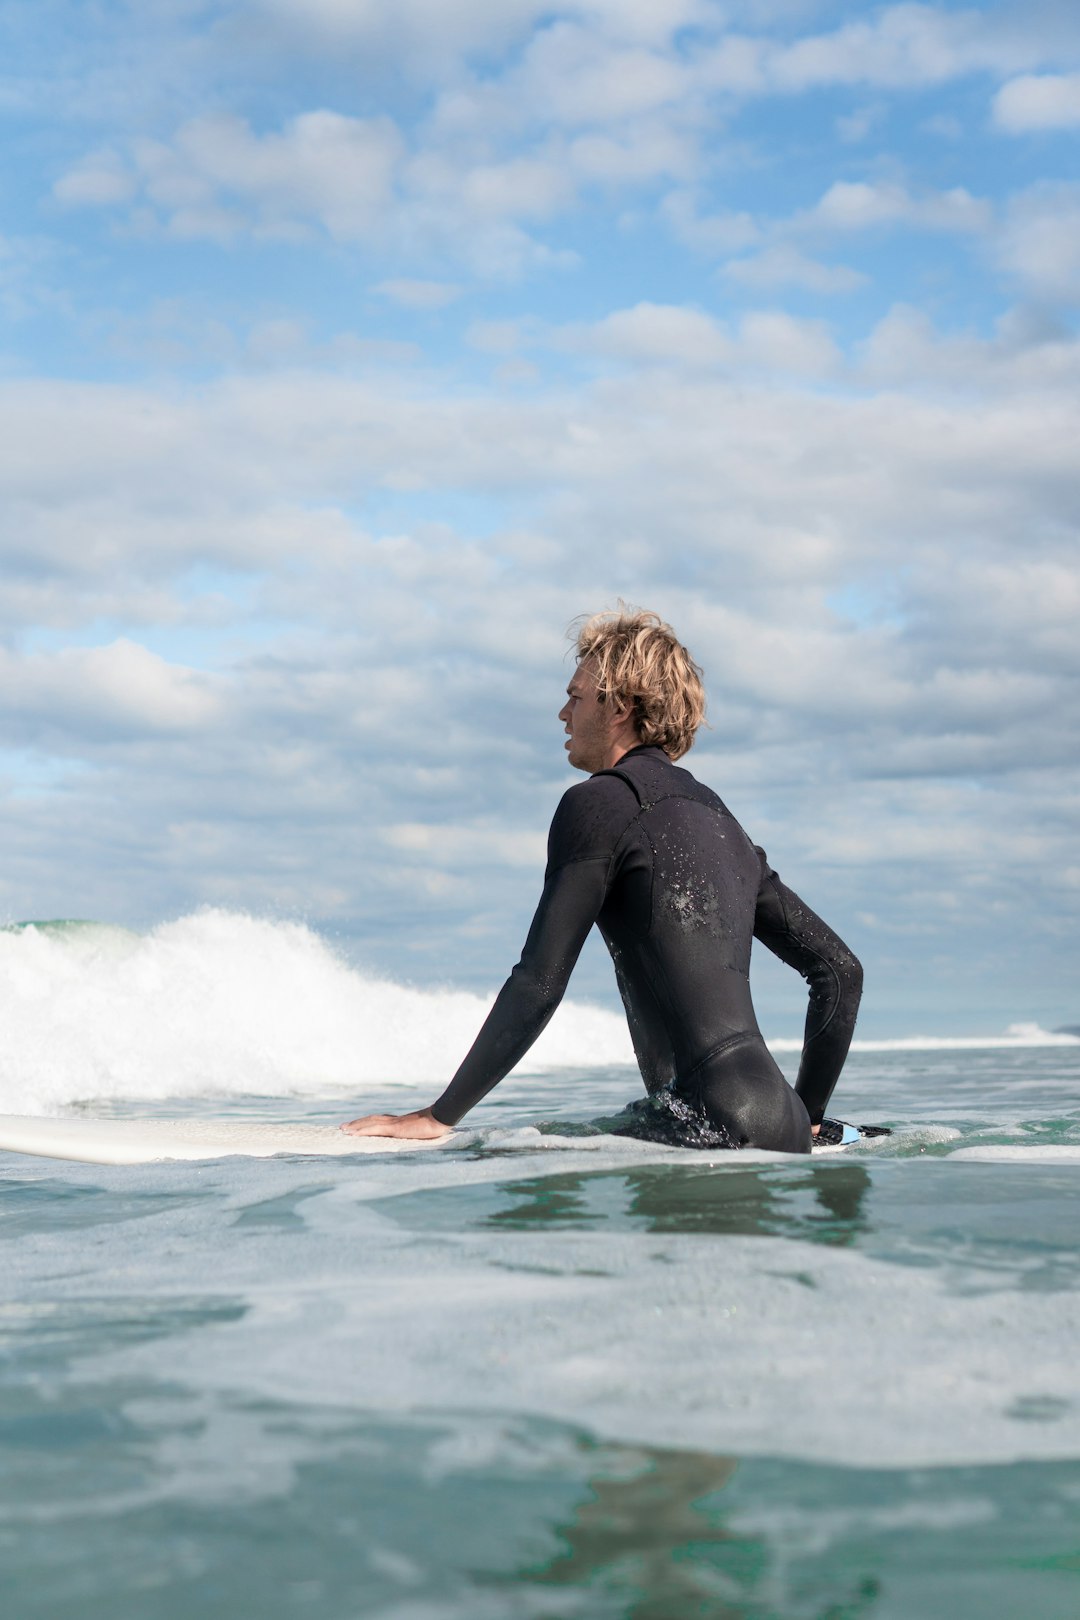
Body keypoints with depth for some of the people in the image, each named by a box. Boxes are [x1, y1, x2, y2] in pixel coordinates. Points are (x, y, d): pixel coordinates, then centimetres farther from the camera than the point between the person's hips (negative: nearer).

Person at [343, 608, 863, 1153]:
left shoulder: (600, 801, -2)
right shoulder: (719, 817, 24)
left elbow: (538, 984, -8)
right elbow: (841, 970, 24)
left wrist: (439, 1115, -1)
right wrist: (804, 1120, 26)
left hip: (714, 1124, -9)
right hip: (780, 1126, 9)